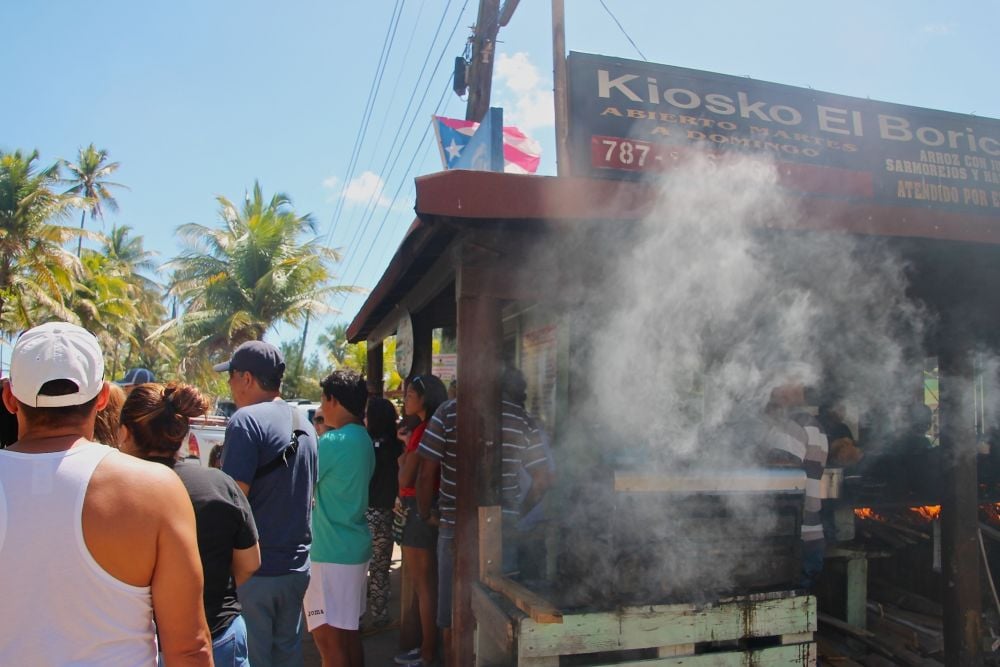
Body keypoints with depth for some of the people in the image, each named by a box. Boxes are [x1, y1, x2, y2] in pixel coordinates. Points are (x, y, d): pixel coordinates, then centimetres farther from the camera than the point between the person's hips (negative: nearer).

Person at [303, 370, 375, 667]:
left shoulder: (334, 441, -18)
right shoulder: (363, 440, 10)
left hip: (332, 552, -9)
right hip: (354, 547, 9)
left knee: (329, 638, -1)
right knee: (348, 632, 18)